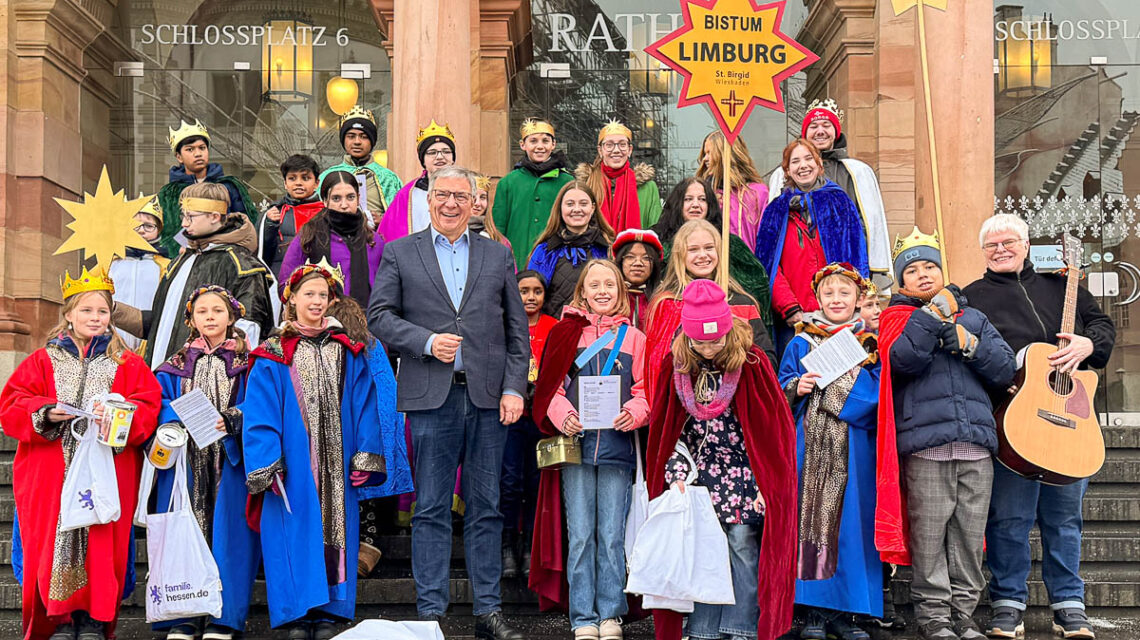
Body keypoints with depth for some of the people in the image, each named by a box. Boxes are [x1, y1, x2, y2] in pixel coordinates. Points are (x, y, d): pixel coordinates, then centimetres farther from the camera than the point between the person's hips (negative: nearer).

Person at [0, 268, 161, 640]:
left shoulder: (127, 364, 11)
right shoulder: (43, 361, 12)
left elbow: (148, 406, 1)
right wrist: (45, 413, -13)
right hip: (51, 473, 1)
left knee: (101, 543, -3)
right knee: (53, 537, -2)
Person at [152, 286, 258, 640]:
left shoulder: (247, 362, 8)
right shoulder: (178, 364, 16)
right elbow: (159, 403, 6)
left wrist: (230, 420, -19)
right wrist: (183, 418, -13)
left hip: (230, 461, -2)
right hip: (185, 459, 2)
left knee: (227, 530, -5)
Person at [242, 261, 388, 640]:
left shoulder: (348, 353, 11)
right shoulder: (274, 356, 4)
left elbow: (365, 407, 5)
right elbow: (260, 415, -3)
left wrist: (366, 458, -5)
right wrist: (266, 465, -13)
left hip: (337, 463, 2)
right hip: (292, 466, -2)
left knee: (334, 531, 2)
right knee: (295, 531, -4)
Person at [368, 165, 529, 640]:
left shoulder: (497, 255, 13)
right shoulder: (400, 253, 9)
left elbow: (517, 328, 10)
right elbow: (379, 315, 3)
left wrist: (514, 388, 0)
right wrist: (427, 342, -11)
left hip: (487, 396, 2)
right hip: (431, 396, -1)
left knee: (486, 507, 6)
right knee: (431, 509, 2)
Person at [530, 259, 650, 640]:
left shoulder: (634, 338, 10)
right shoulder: (566, 332, 8)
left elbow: (644, 391, 6)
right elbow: (549, 386, 5)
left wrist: (633, 414, -14)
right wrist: (563, 416, -13)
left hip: (617, 447, 0)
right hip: (575, 444, 0)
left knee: (612, 536, 3)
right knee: (580, 536, 2)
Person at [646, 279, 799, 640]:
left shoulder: (751, 364, -8)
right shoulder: (678, 366, 1)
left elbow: (772, 427, -5)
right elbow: (673, 429, 6)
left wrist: (765, 485, -8)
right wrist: (676, 475, -4)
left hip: (744, 475, -3)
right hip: (701, 475, 3)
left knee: (743, 544, -5)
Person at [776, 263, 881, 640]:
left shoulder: (871, 345, 10)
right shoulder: (801, 343, 11)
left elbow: (878, 394, 0)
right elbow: (781, 389, 8)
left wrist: (831, 383, -13)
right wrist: (797, 389, -14)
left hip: (853, 449, 0)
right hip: (811, 446, 0)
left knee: (850, 521, 0)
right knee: (810, 517, -3)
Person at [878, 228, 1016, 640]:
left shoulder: (973, 319, 23)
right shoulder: (899, 318, 12)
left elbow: (1005, 371, 11)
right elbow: (904, 360, -9)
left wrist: (966, 342, -2)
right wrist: (936, 312, -9)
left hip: (976, 442, 3)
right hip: (925, 443, -3)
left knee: (969, 535, 3)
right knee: (929, 534, -6)